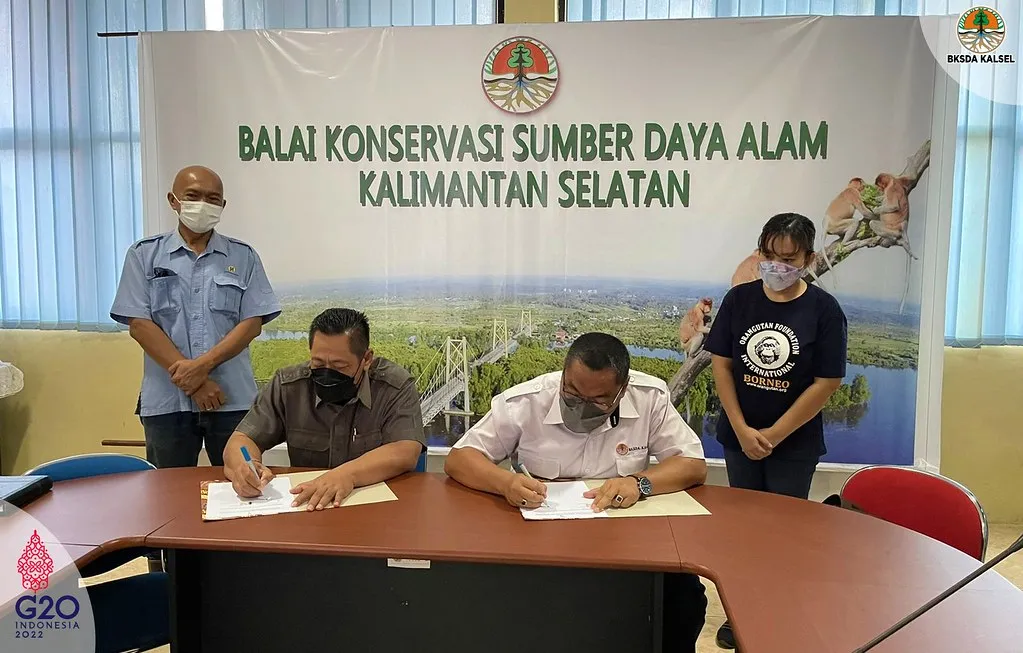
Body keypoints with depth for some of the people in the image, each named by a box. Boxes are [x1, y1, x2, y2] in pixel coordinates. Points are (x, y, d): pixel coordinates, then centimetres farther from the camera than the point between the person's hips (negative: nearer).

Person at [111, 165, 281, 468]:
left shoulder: (243, 257, 7)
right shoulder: (144, 255, 6)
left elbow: (253, 323, 0)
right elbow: (139, 324, -2)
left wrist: (203, 365, -13)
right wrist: (191, 381, -10)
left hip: (233, 399, 0)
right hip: (166, 401, 0)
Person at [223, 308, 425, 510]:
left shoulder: (396, 387, -10)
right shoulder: (287, 386, -1)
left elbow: (405, 453, -20)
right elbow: (243, 440, 0)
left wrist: (347, 474, -36)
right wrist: (243, 467, -24)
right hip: (303, 508, 3)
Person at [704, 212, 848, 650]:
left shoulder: (824, 310, -11)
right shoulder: (739, 299, -4)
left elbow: (827, 382, -12)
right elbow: (720, 364, -3)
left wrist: (774, 434, -12)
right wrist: (742, 430, -10)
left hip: (795, 443, -2)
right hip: (739, 437, 3)